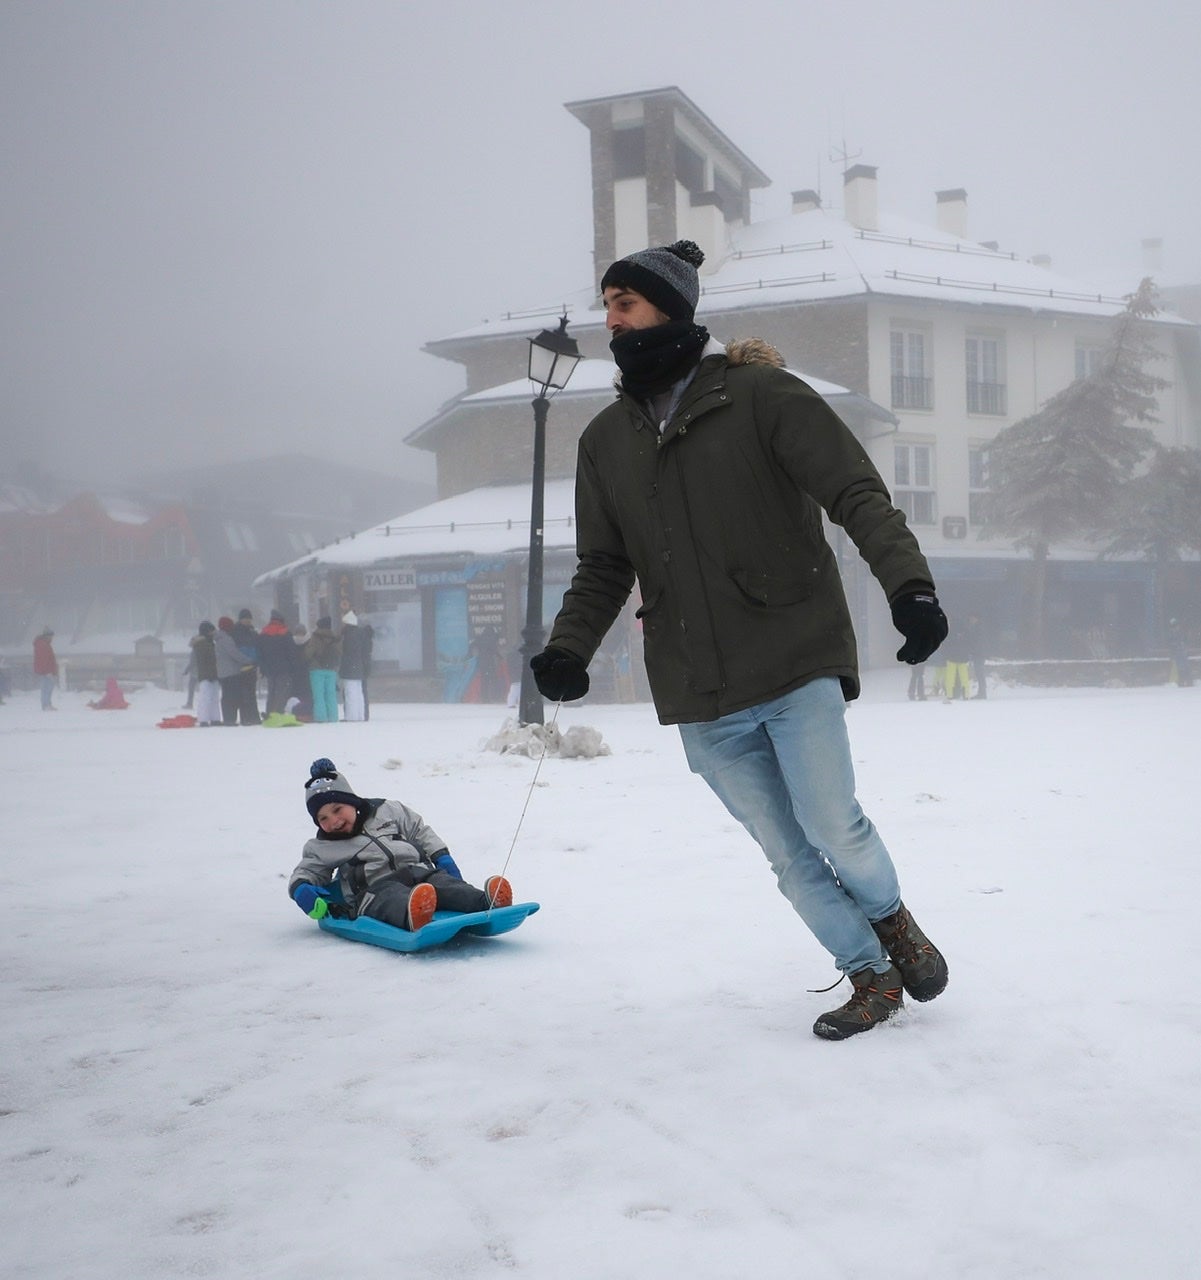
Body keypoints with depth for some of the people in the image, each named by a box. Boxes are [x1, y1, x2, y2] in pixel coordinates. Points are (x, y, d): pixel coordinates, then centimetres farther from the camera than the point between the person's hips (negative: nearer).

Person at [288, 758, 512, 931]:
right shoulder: (321, 848, 20)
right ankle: (413, 916, -75)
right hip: (376, 886, -3)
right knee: (394, 898, -40)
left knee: (447, 885, -29)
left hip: (420, 872, 4)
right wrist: (300, 890, -6)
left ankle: (488, 902, -58)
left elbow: (421, 832, 25)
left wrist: (442, 859, 11)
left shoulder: (387, 811, 22)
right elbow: (305, 872, 19)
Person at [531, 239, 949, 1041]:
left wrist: (907, 582, -25)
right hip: (701, 701, 4)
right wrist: (569, 646, -2)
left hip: (796, 669, -4)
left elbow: (856, 492, -10)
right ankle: (872, 977, 25)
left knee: (832, 827, -6)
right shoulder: (606, 440, 11)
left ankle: (894, 919, 26)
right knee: (789, 855, 7)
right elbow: (603, 567, 15)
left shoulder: (760, 394, -4)